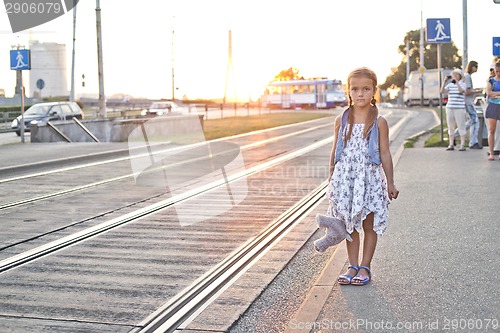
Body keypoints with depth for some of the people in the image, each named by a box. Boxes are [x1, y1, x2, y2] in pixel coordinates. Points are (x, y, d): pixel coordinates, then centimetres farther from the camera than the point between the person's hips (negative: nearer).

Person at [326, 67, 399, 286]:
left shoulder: (379, 122, -2)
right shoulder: (341, 120, 3)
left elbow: (384, 153, 1)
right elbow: (335, 151, 9)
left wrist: (390, 182, 0)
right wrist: (331, 178, 9)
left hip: (370, 178, -2)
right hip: (345, 178, 2)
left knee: (370, 225, 5)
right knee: (350, 225, 9)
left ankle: (365, 267, 16)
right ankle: (353, 266, 19)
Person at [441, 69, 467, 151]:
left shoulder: (463, 84, -2)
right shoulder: (450, 85, 9)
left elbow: (461, 91, -23)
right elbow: (442, 91, -5)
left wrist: (456, 81, -28)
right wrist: (444, 81, -15)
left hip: (459, 108, -4)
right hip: (449, 108, 4)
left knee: (461, 127, -4)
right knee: (451, 127, 6)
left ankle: (462, 145, 0)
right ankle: (451, 145, 11)